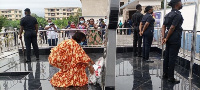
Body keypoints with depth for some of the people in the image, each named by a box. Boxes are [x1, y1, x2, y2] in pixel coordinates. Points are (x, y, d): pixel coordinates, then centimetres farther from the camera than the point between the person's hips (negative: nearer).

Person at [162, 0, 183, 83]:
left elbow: (163, 26, 9)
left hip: (169, 38, 9)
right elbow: (172, 27, -19)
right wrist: (166, 38, -11)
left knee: (167, 56, 13)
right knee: (172, 58, -2)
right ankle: (171, 77, 6)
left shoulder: (168, 14, 13)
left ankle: (165, 74, 23)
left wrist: (163, 37, 3)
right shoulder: (178, 14, -13)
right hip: (175, 38, -8)